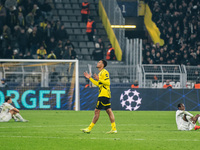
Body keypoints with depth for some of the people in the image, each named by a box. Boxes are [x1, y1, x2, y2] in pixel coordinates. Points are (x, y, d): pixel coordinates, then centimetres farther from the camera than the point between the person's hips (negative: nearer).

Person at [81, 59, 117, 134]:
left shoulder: (104, 72, -10)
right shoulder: (100, 73, 21)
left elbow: (108, 83, -18)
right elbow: (98, 84, 25)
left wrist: (99, 79, -25)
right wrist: (90, 78, 23)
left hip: (103, 95, -10)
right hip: (104, 95, 10)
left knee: (97, 111, -7)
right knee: (109, 111, 6)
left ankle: (89, 128, -5)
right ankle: (114, 129, 4)